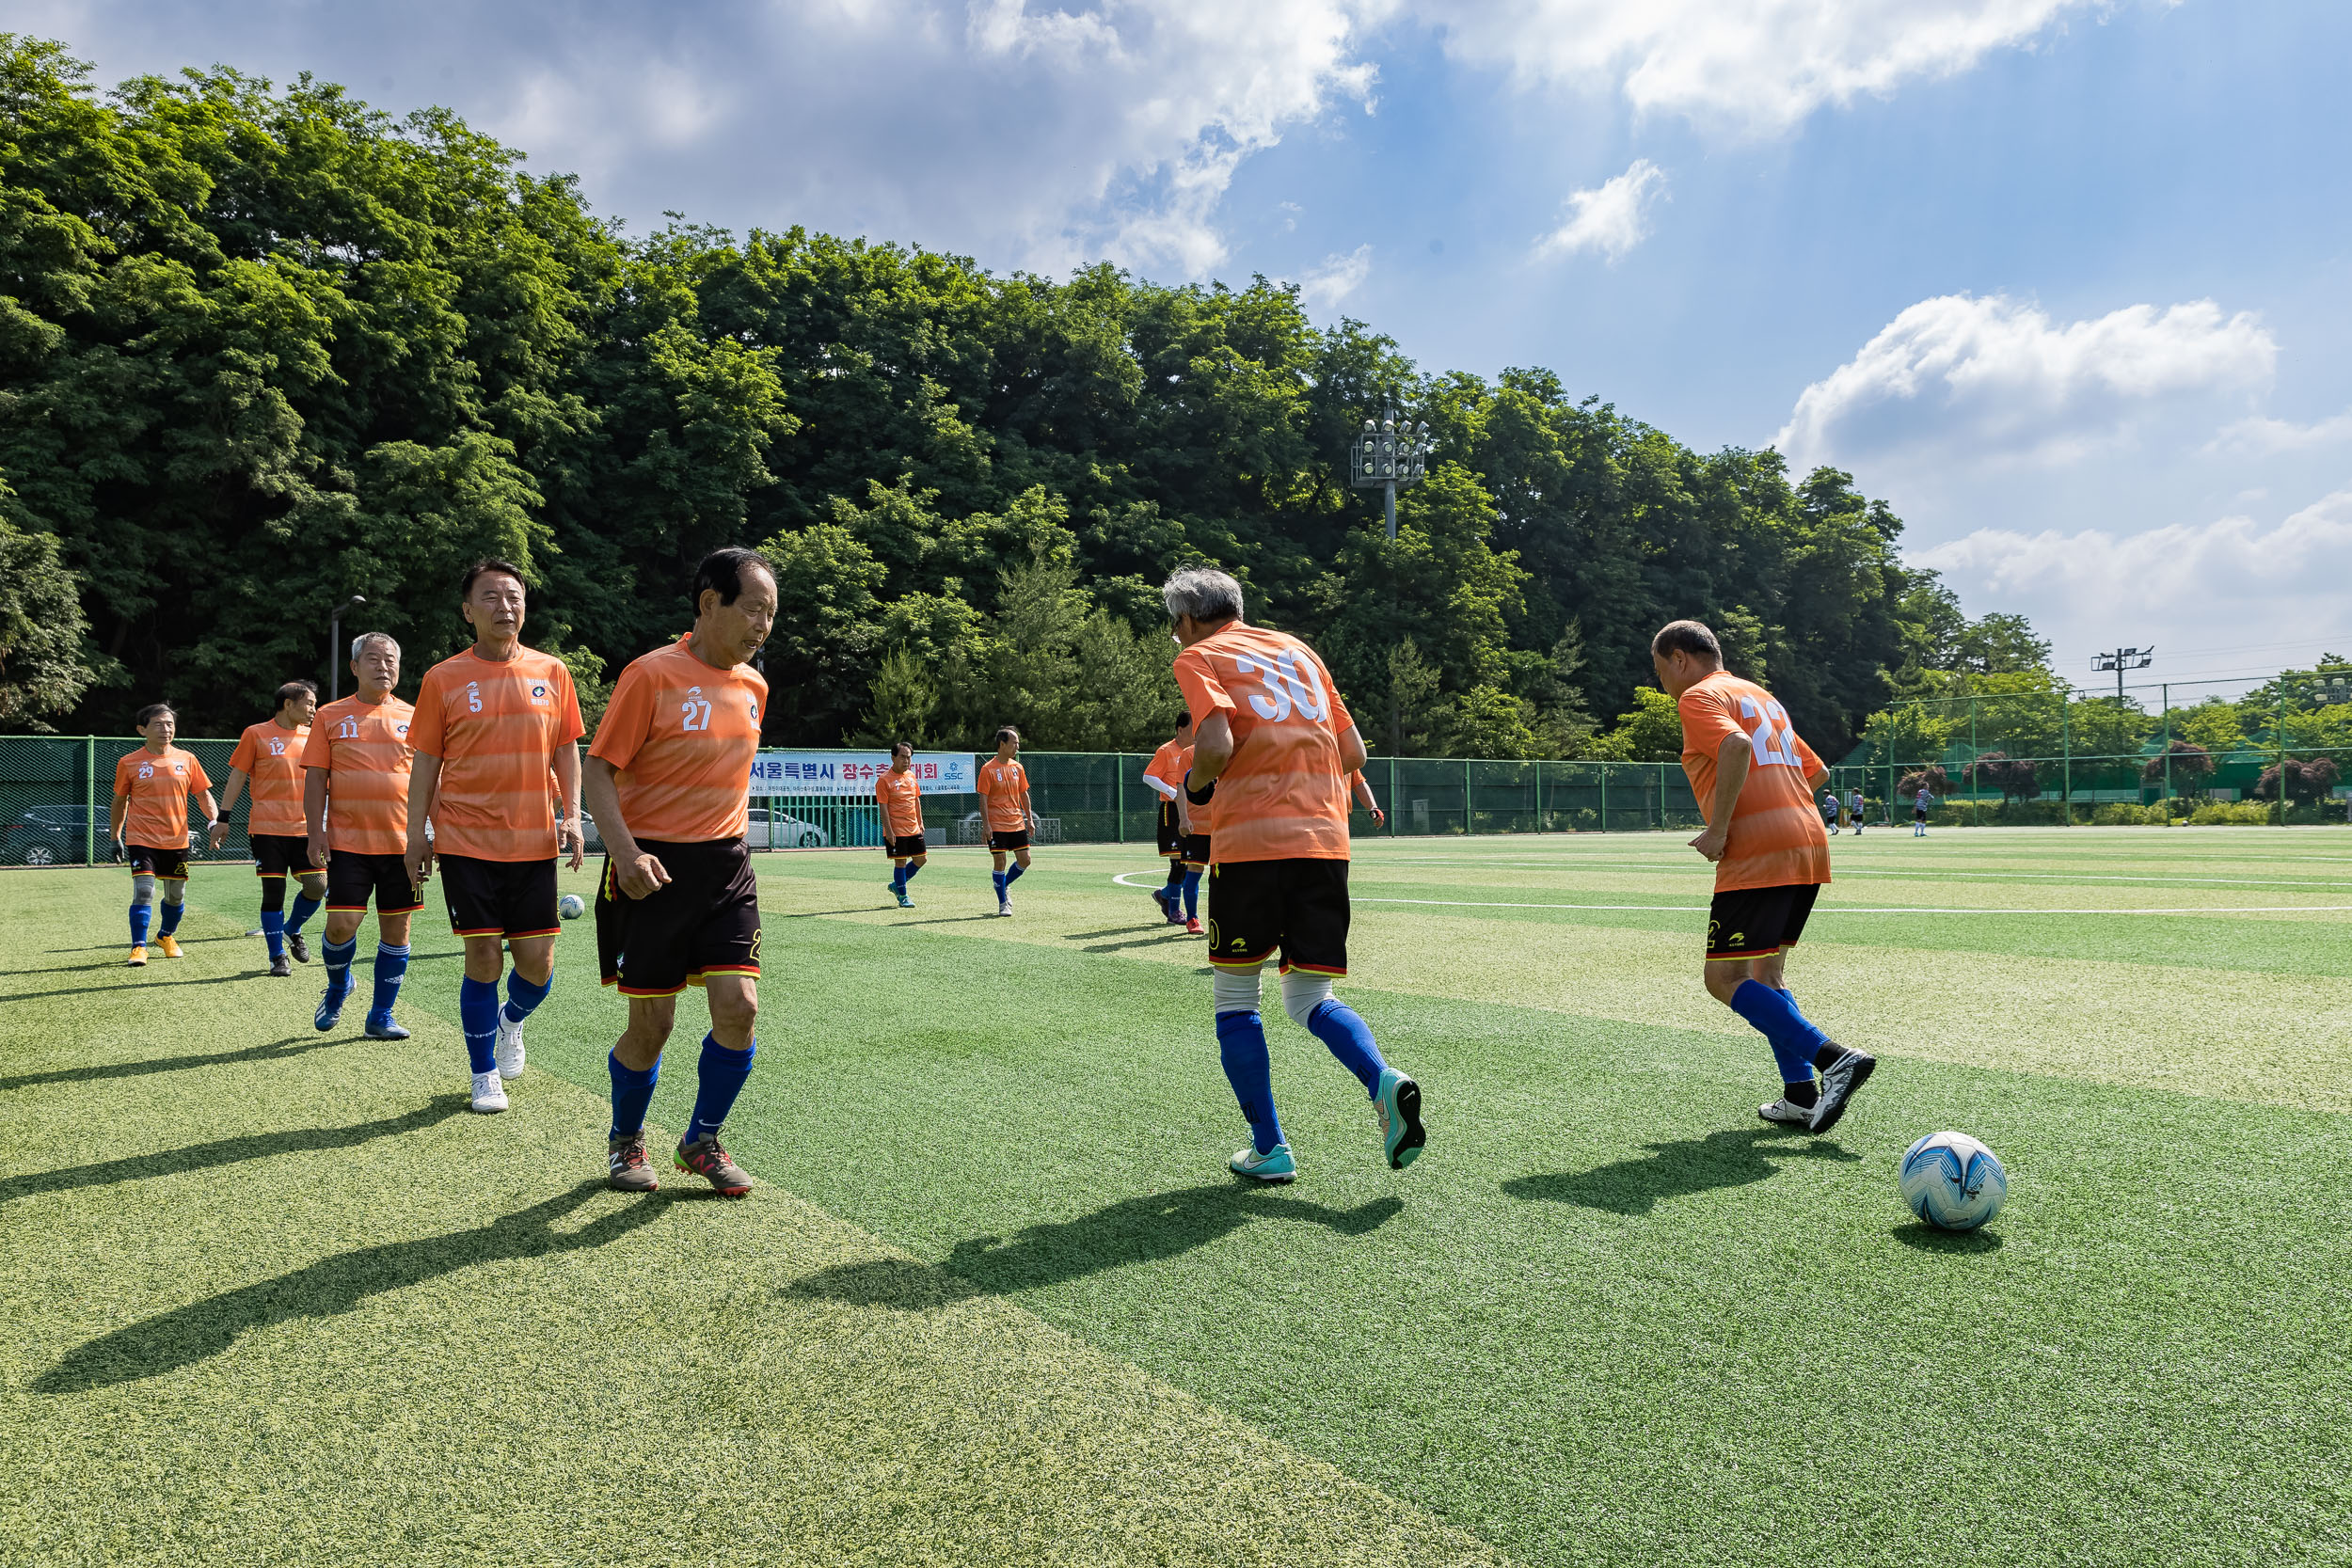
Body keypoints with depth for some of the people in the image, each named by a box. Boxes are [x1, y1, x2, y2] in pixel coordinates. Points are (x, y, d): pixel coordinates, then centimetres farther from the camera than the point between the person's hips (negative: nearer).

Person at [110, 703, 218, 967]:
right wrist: (114, 837, 11)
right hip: (141, 839, -2)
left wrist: (213, 820, -9)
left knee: (176, 896, 12)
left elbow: (203, 794, 8)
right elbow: (120, 802, 9)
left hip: (176, 841, 2)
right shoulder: (129, 763, -1)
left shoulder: (187, 759, 2)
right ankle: (138, 948, -6)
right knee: (144, 892, -15)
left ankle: (166, 936, 37)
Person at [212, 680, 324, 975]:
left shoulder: (311, 736, 10)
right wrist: (223, 818, -2)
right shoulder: (256, 734, -1)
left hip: (305, 829, 4)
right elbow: (237, 776, 1)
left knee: (317, 886, -4)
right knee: (273, 892, -1)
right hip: (267, 829, -4)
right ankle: (277, 956, 11)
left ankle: (292, 931, 24)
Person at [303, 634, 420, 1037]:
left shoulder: (413, 718, 8)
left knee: (396, 929, 4)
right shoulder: (330, 717, 6)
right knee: (341, 925, -8)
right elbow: (315, 778, 4)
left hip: (401, 843, 1)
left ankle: (380, 1017, 17)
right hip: (347, 841, -1)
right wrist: (315, 831, -5)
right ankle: (338, 986, 24)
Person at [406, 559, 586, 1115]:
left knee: (537, 962, 2)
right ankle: (484, 1073, 18)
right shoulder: (443, 679, 1)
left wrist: (572, 814, -1)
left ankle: (512, 1020, 36)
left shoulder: (551, 672, 5)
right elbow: (426, 762, 4)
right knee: (483, 959, 0)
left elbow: (566, 750, 10)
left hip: (535, 841, 2)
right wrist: (416, 833, 1)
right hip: (467, 841, -2)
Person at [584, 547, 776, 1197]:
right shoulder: (652, 674, -11)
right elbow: (600, 769, -11)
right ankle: (626, 1142, 29)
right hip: (653, 869, -5)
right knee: (651, 1026, 3)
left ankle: (702, 1142, 17)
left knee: (739, 1007, -5)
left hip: (726, 866, 5)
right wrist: (625, 851, -23)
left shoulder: (753, 686, 9)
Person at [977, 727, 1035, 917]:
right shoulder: (988, 769, -9)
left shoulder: (1017, 767, 8)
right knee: (1000, 862, -3)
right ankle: (1003, 904, 9)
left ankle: (1004, 885, 28)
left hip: (1017, 823, 6)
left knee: (1025, 860, 3)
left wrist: (1030, 819, 12)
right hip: (997, 825, -6)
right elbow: (983, 798, -10)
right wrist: (986, 825, -15)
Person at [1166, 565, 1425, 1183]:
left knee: (1234, 995, 11)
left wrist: (1196, 783, 5)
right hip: (1327, 839, 5)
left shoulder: (1198, 657, 4)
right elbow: (1353, 752, 17)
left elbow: (1217, 745, -14)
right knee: (1311, 999, 13)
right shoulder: (1298, 649, 21)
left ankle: (1269, 1149, 11)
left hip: (1250, 839, -5)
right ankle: (1384, 1082, -13)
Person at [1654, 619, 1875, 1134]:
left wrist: (1718, 828, -18)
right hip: (1809, 845, 9)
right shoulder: (1761, 695, 25)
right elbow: (1817, 772, 27)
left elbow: (1736, 746, -23)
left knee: (1724, 980, -6)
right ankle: (1801, 1096, 12)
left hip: (1756, 856, -9)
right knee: (1765, 976, 17)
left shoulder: (1699, 697, -1)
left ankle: (1835, 1057, -16)